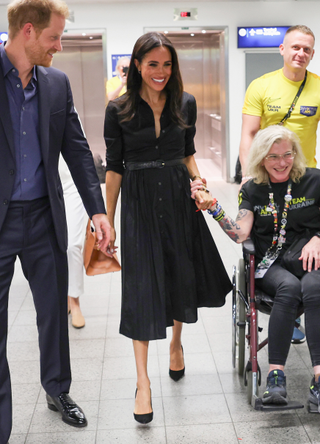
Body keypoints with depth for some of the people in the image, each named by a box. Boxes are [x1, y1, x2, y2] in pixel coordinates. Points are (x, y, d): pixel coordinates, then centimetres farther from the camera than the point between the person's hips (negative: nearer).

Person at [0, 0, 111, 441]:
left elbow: (77, 149, 8)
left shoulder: (57, 83, 5)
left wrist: (97, 209, 2)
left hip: (44, 218, 4)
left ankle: (58, 391, 39)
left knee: (55, 311, 16)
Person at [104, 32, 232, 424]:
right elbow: (114, 168, -1)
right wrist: (108, 221, -1)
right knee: (141, 286, -2)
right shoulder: (118, 110, -5)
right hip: (139, 203, -3)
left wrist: (200, 185, -5)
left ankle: (176, 343, 42)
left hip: (179, 199, 3)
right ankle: (142, 380, 6)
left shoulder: (186, 104, 2)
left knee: (182, 276, 13)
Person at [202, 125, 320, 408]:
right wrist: (213, 208, -17)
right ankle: (276, 375, -33)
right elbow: (241, 234, -5)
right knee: (289, 287, -34)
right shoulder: (253, 190, 8)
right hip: (270, 265, 0)